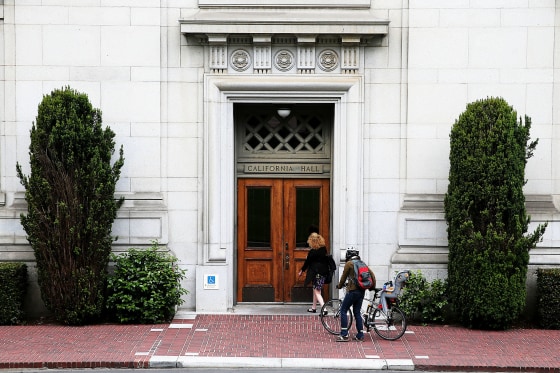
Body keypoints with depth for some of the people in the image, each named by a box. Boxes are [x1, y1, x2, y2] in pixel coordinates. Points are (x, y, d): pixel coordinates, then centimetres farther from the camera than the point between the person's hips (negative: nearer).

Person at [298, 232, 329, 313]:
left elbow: (307, 261, -5)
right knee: (316, 289, 21)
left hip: (316, 272, -8)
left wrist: (302, 270, 11)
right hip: (324, 271, 8)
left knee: (317, 291, -4)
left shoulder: (312, 252, -17)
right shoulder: (324, 249, 3)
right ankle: (314, 307, 30)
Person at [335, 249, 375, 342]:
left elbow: (343, 277, 1)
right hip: (362, 291, 7)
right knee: (357, 312, 13)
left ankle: (344, 335, -5)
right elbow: (372, 274, 12)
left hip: (352, 291, -6)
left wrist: (339, 286, 18)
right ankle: (360, 335, 12)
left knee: (343, 311, 1)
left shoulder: (349, 264, -5)